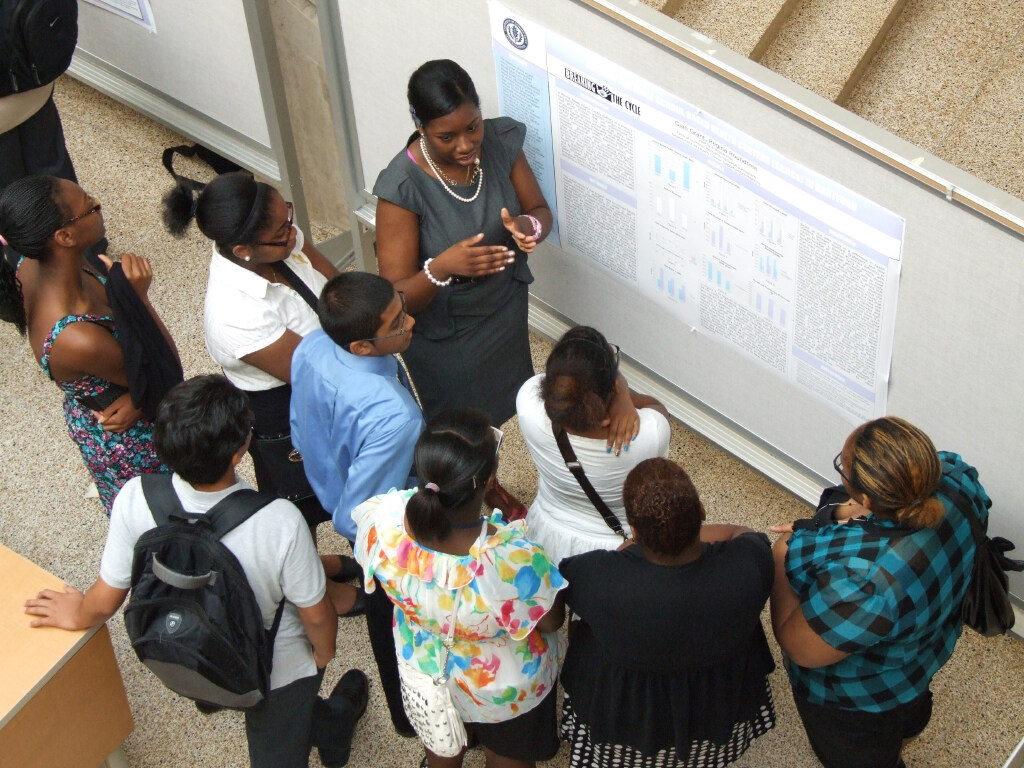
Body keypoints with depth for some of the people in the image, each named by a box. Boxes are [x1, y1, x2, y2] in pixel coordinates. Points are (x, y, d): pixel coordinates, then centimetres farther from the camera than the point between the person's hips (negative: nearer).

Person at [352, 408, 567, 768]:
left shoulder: (382, 522, -36)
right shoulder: (515, 563, -47)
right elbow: (550, 621, -23)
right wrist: (519, 531, -13)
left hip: (423, 668, 3)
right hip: (505, 692, -3)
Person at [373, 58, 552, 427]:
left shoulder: (502, 141, -18)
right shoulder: (403, 186, -31)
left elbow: (541, 211, -3)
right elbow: (396, 300, -27)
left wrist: (528, 227, -28)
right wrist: (441, 268, -48)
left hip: (507, 312, 4)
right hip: (444, 337, -4)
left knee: (513, 409, 27)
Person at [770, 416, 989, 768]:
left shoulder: (861, 586, -50)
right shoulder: (956, 478, -30)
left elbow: (799, 647, -30)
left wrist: (782, 558, -19)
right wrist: (844, 513, -23)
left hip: (863, 695, -7)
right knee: (909, 703, 41)